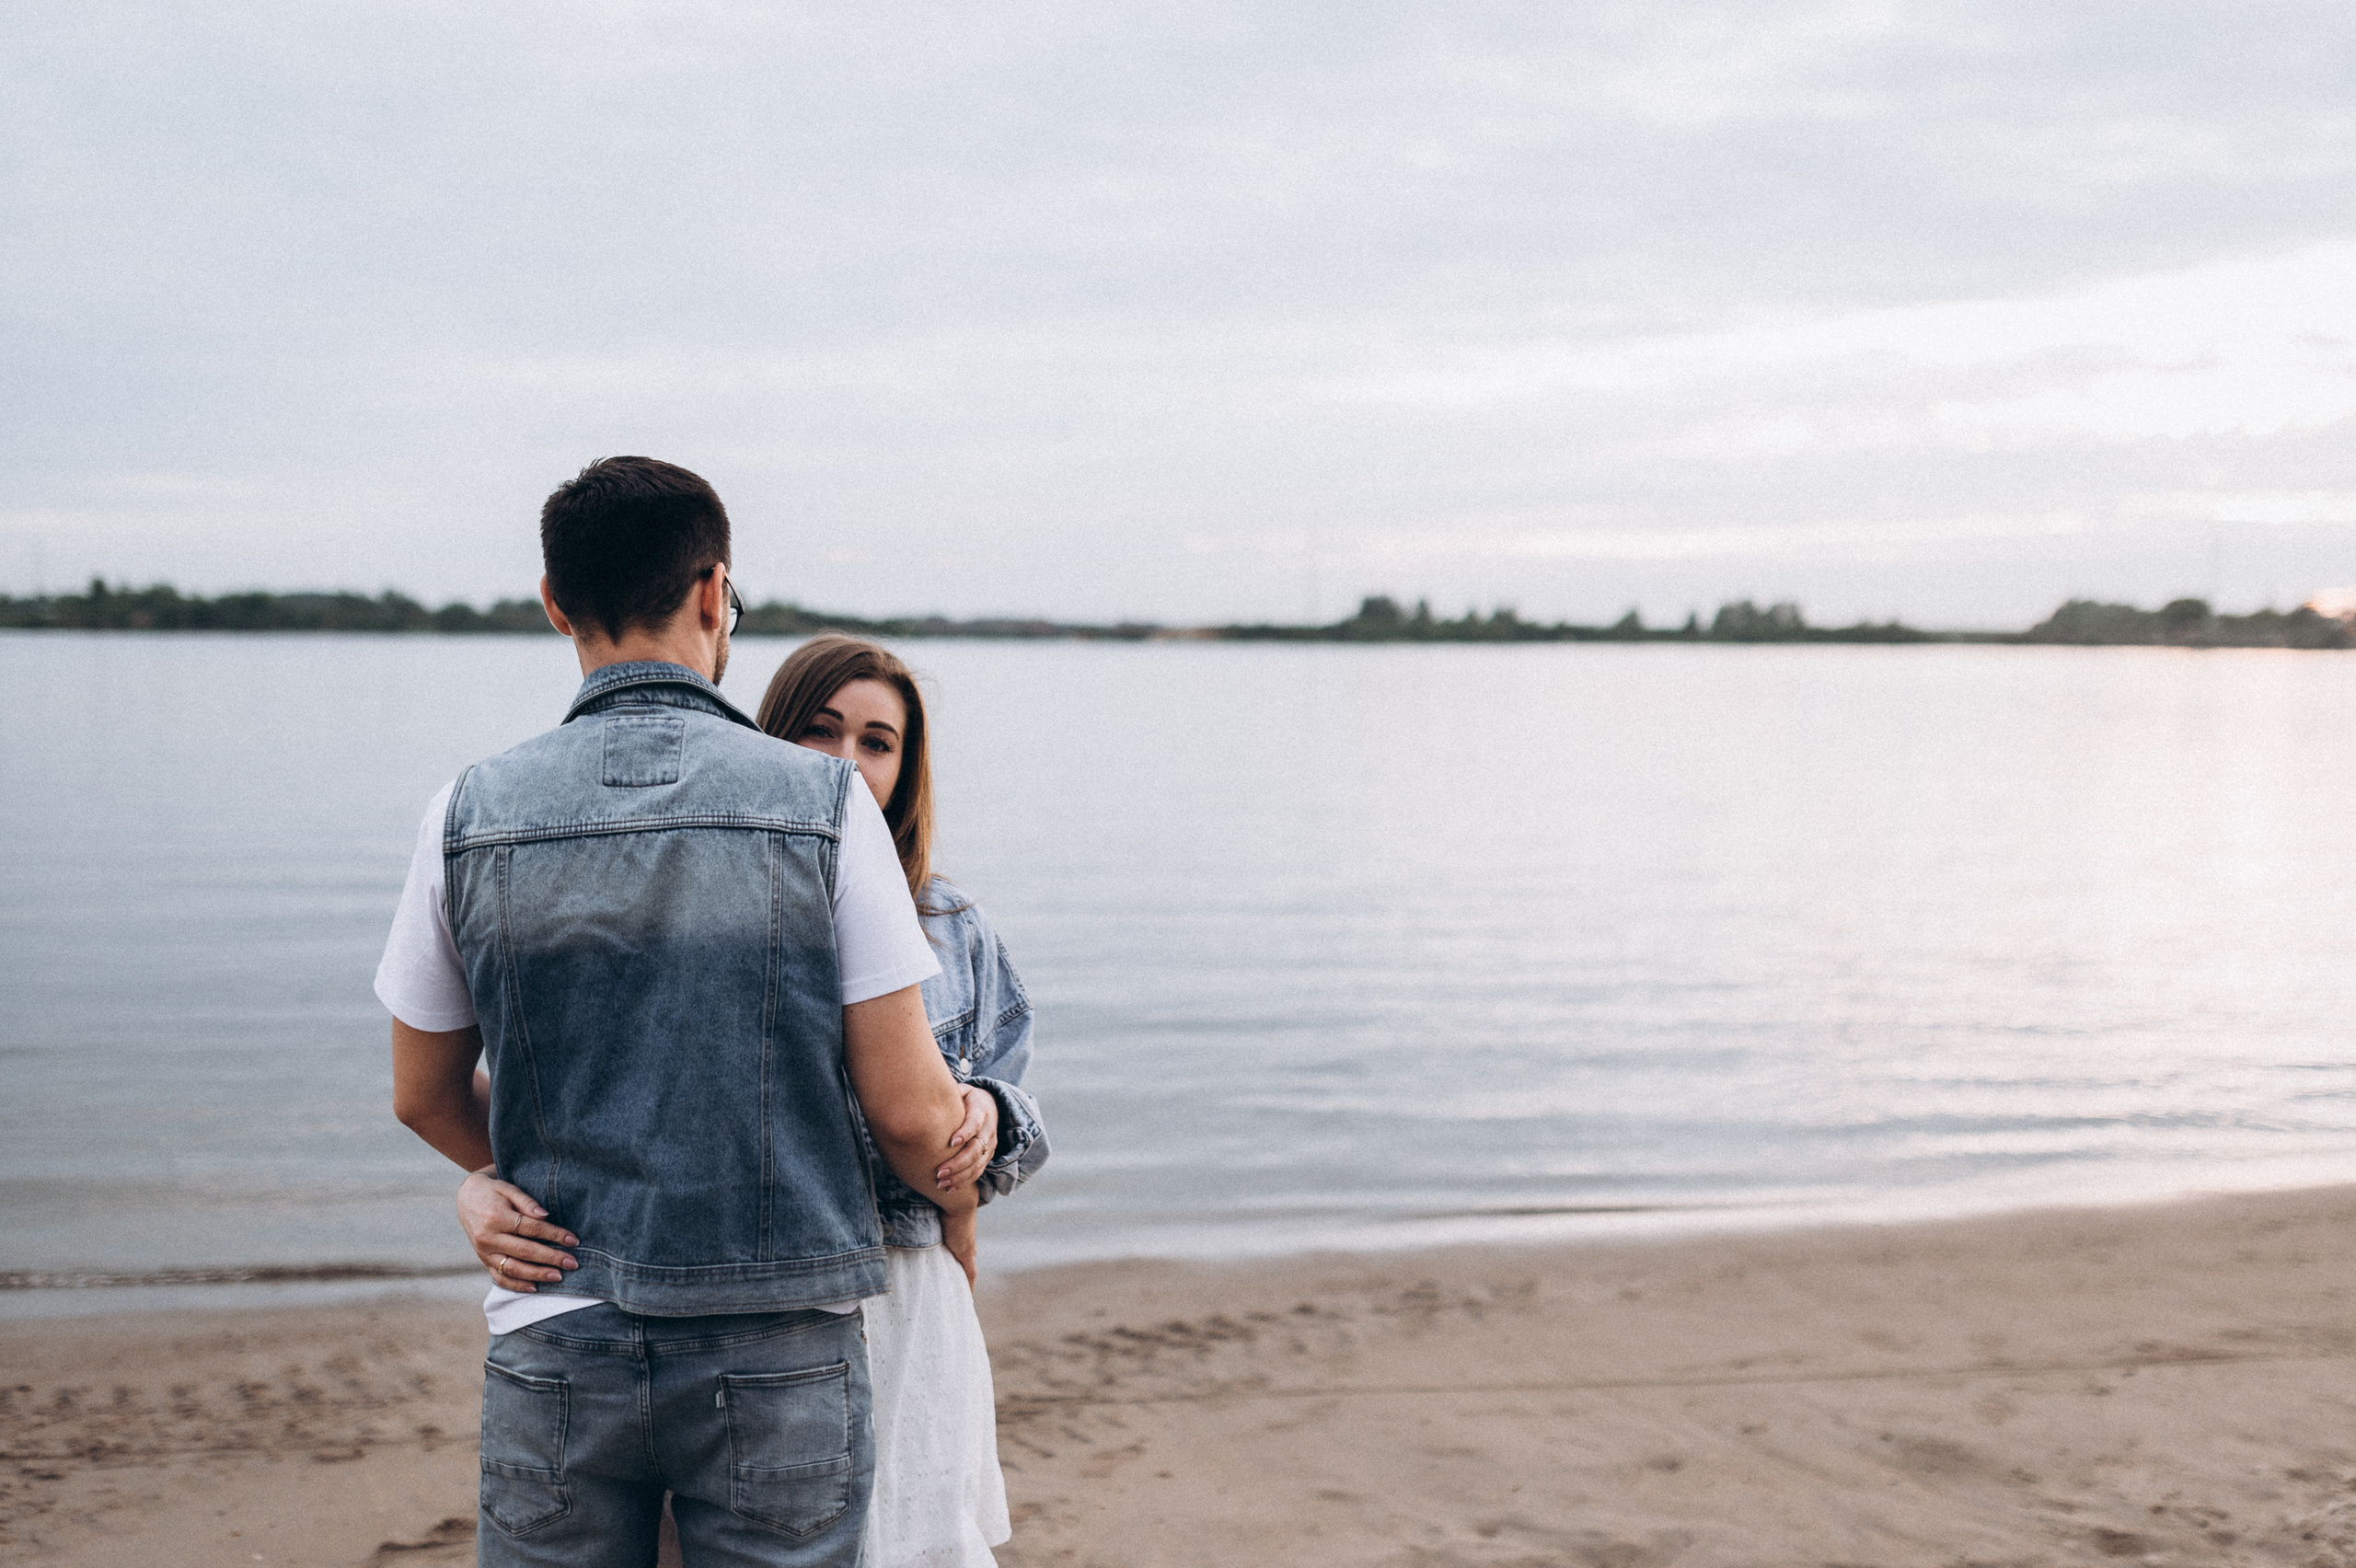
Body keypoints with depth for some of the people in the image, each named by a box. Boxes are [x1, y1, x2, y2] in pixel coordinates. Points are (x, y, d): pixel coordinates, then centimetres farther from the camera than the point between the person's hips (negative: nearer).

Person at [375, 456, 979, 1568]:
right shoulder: (824, 802, -7)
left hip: (557, 1351, 2)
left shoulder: (471, 818, -1)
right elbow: (907, 1110, -6)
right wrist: (958, 1203, 16)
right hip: (776, 1353, -2)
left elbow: (426, 1097, 11)